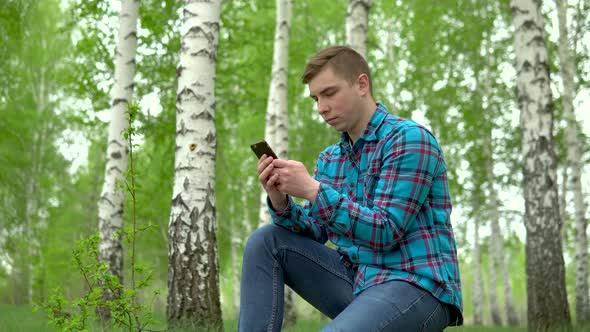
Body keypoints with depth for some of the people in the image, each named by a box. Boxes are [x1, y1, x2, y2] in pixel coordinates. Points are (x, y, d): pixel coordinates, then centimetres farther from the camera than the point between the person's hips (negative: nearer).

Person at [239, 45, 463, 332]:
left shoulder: (410, 139, -9)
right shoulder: (330, 158, 14)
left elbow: (385, 231, -16)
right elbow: (315, 231, 8)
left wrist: (313, 190, -21)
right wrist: (280, 200, -12)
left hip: (416, 284, -8)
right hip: (357, 279, 8)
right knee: (266, 241, -3)